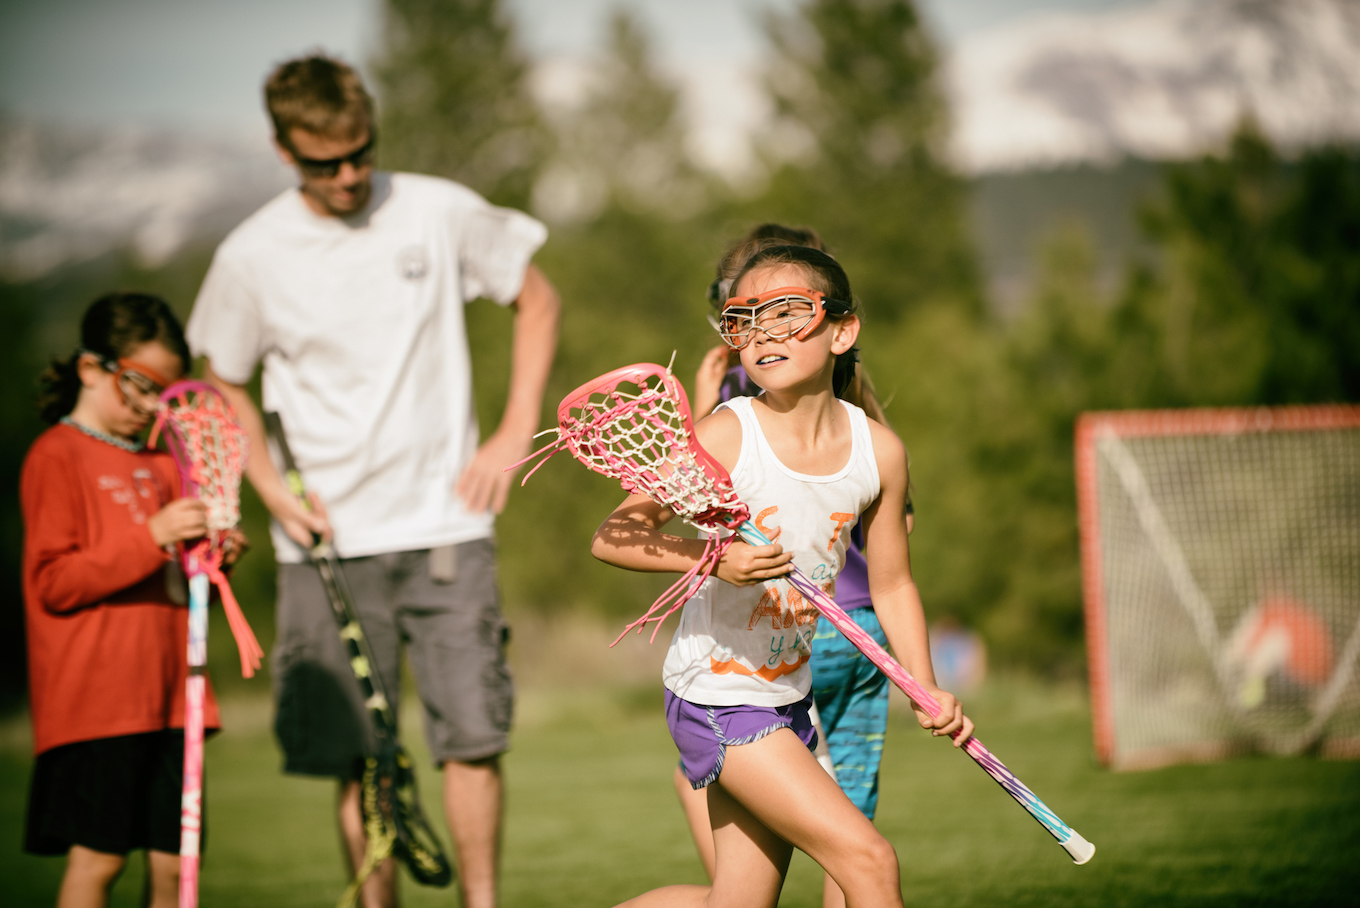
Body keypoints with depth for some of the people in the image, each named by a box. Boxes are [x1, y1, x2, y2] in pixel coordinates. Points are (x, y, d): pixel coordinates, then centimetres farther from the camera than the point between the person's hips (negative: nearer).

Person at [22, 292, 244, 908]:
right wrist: (150, 538, -20)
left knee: (172, 858, 4)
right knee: (96, 855, -8)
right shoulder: (56, 457, -4)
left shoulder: (160, 466, 19)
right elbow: (53, 583, -13)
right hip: (95, 696, -7)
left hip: (167, 695, 7)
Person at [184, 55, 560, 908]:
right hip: (328, 542, 0)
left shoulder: (440, 213, -2)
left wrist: (515, 431, 3)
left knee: (474, 735, -5)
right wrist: (272, 488, -3)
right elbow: (225, 388, 13)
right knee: (357, 759, 2)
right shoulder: (252, 255, -1)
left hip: (445, 523, 0)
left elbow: (537, 301, 12)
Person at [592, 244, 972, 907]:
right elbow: (611, 536, -17)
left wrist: (926, 688, -2)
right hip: (717, 695, -6)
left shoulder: (879, 450, -3)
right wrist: (712, 558, -32)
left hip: (787, 697, 6)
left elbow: (891, 585, 9)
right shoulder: (724, 437, -17)